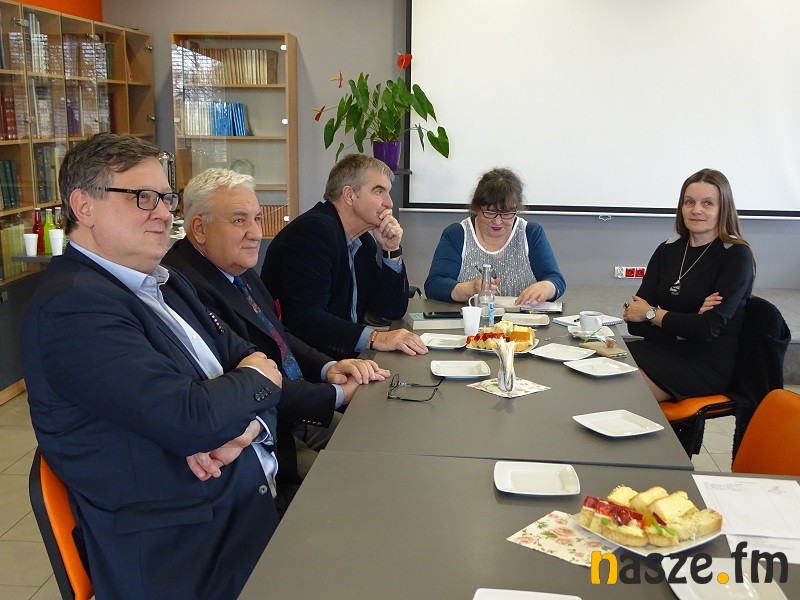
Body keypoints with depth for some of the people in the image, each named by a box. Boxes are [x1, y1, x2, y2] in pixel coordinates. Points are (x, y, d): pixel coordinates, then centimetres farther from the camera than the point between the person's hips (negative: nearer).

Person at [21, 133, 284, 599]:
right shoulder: (72, 305, -17)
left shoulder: (164, 282, 12)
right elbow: (191, 420, -25)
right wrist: (254, 381, -5)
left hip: (256, 499, 8)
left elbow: (260, 360, 10)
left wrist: (246, 424, -12)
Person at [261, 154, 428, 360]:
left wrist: (392, 250, 2)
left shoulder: (364, 241, 11)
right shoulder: (313, 230, -15)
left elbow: (393, 310, 13)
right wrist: (375, 338, -34)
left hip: (346, 357, 9)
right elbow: (304, 318, -26)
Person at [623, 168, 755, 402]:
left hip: (708, 365, -5)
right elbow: (634, 323, 0)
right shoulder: (668, 249, 9)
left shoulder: (736, 256, -5)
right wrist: (684, 324, -16)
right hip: (662, 349, 5)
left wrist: (651, 313, -6)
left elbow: (709, 328, -17)